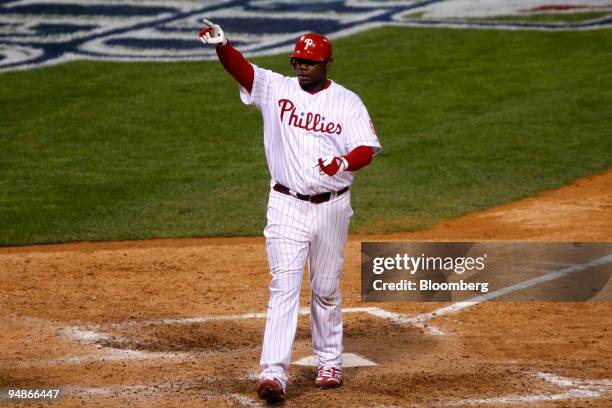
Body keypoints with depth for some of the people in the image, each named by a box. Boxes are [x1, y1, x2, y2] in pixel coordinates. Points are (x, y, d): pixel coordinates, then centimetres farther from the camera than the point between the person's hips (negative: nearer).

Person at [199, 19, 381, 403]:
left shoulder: (347, 102, 0)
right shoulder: (277, 89, 1)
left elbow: (368, 149, -8)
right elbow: (240, 67, -15)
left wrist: (343, 162, -30)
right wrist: (222, 45, -36)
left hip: (332, 208, 1)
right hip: (287, 205, -1)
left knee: (326, 290, 13)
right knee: (284, 288, -9)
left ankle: (330, 363, 30)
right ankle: (274, 374, -16)